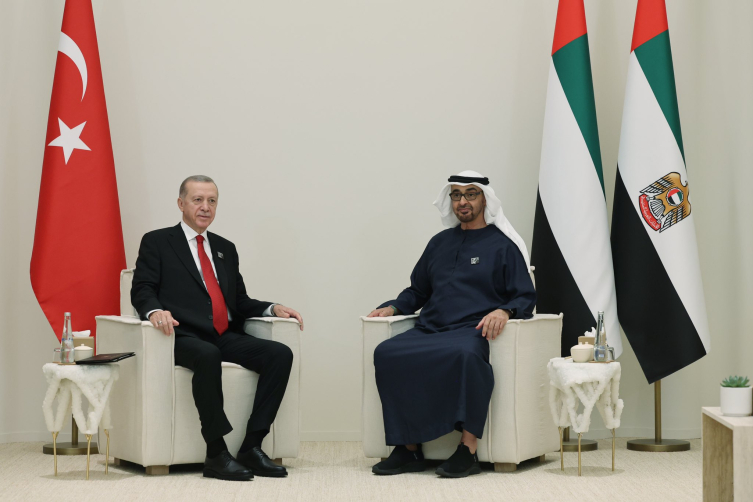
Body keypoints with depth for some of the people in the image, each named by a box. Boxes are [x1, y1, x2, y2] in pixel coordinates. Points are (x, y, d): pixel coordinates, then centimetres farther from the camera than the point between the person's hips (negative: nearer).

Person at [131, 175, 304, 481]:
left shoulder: (225, 248, 26)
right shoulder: (157, 243, 10)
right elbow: (142, 290, -1)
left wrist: (273, 308, 6)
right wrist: (155, 311, -24)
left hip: (227, 338, 6)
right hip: (185, 338, -6)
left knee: (281, 354, -20)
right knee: (208, 356, -40)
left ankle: (252, 447, -20)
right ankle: (217, 454, -33)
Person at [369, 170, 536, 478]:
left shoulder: (503, 245, 10)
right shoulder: (439, 243, 25)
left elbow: (526, 298, 5)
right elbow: (417, 291, 32)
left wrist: (504, 311, -17)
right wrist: (393, 308, 12)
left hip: (472, 331, -5)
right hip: (430, 330, 5)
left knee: (464, 354, -41)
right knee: (387, 353, -25)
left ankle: (468, 451, -36)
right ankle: (408, 450, -24)